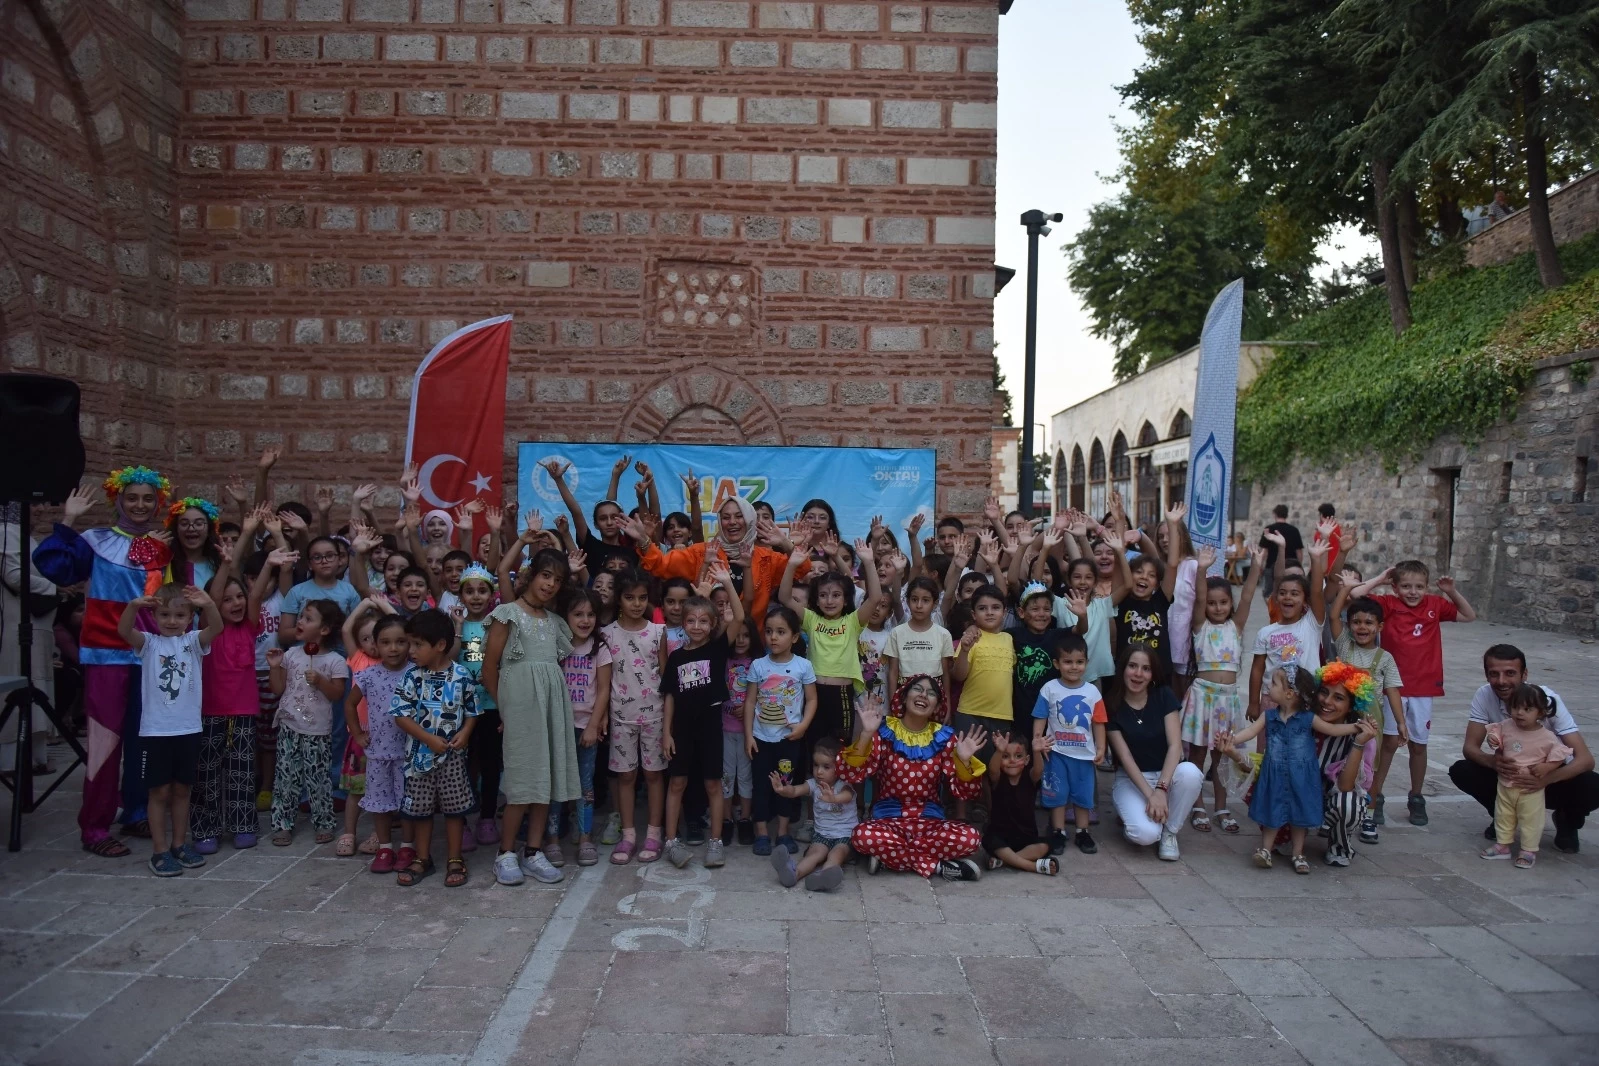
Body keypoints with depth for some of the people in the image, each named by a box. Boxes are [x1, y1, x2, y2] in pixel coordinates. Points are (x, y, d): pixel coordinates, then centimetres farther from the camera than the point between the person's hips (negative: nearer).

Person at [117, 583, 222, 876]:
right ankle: (160, 851, 12)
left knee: (182, 789, 13)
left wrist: (208, 605, -37)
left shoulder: (193, 641, 3)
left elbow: (217, 627, -16)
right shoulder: (149, 643, 1)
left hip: (188, 729, 2)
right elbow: (124, 631, -19)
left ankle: (179, 844, 24)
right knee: (160, 791, 4)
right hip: (155, 731, -2)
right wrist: (133, 606, -38)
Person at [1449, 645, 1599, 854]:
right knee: (1460, 771, -25)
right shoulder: (1484, 695, -18)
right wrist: (1492, 760, -43)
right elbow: (1469, 747, -18)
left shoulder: (1548, 699, -26)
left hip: (1548, 775, -2)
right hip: (1510, 775, 2)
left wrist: (1546, 779, -50)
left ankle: (1567, 821, 4)